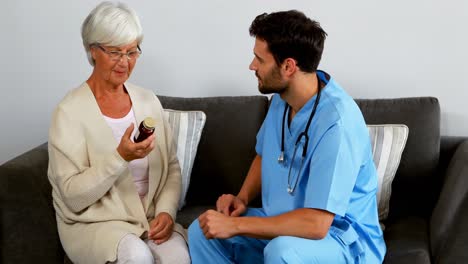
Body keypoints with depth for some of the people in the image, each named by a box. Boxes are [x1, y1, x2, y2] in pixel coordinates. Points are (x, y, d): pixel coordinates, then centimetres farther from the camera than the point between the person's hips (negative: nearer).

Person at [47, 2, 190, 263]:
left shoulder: (148, 101, 6)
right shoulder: (70, 111, -10)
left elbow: (172, 168, 9)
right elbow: (73, 196, -13)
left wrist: (166, 211, -9)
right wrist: (121, 157, -25)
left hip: (150, 216, 3)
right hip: (93, 222, -3)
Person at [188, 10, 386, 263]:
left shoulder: (337, 123, -28)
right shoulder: (282, 97, -2)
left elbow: (316, 224, -31)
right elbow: (264, 155, 18)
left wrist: (236, 225, -25)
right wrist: (242, 198, -1)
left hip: (342, 238, -8)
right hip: (285, 223, 8)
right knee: (201, 232, -3)